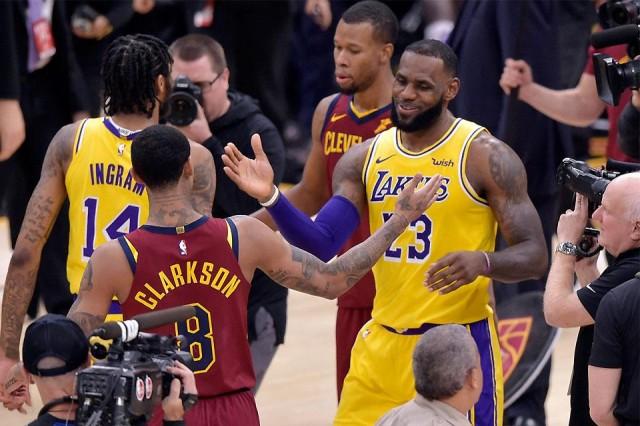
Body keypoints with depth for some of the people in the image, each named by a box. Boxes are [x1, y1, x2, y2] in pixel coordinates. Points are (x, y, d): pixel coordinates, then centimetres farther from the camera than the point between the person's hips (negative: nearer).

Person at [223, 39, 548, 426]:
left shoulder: (485, 156, -10)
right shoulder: (365, 159, 6)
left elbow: (535, 257, -11)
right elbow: (320, 245, 0)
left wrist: (482, 262, -32)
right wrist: (271, 197, -16)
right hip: (383, 343, 5)